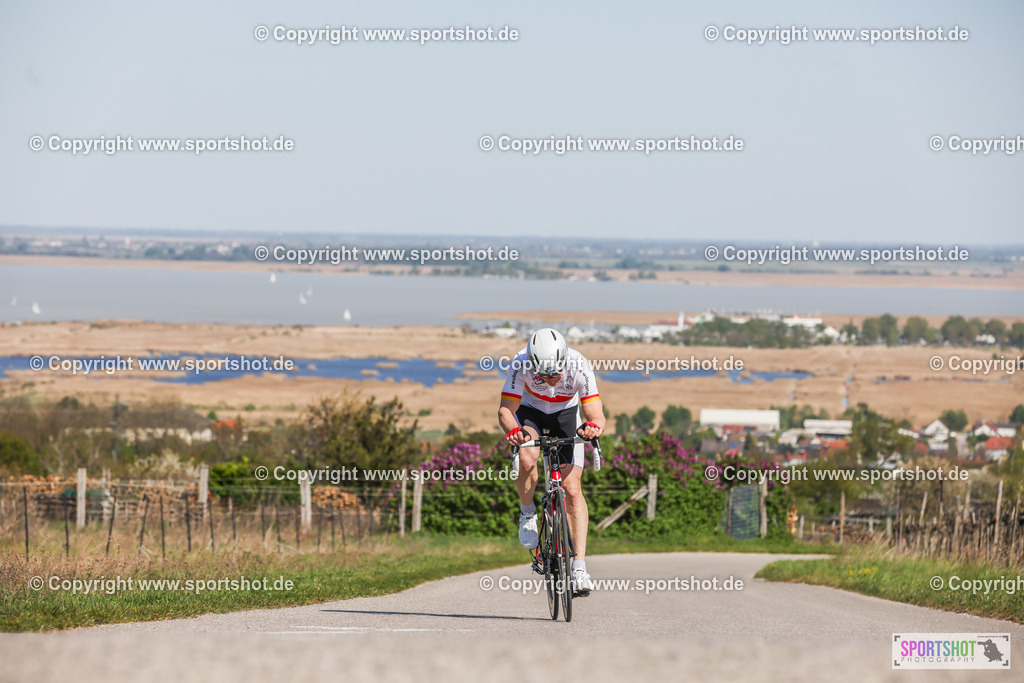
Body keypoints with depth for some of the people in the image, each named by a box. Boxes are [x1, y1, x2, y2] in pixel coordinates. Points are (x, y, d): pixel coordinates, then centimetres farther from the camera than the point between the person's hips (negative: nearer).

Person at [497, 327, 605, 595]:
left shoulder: (579, 366, -34)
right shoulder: (521, 364, -33)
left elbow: (597, 416, -34)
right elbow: (505, 410, -29)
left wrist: (593, 426, -58)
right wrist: (512, 430, -51)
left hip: (566, 414, 0)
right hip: (530, 412, 0)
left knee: (572, 489, -13)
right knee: (527, 460, -32)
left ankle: (579, 567, -12)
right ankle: (527, 513, -1)